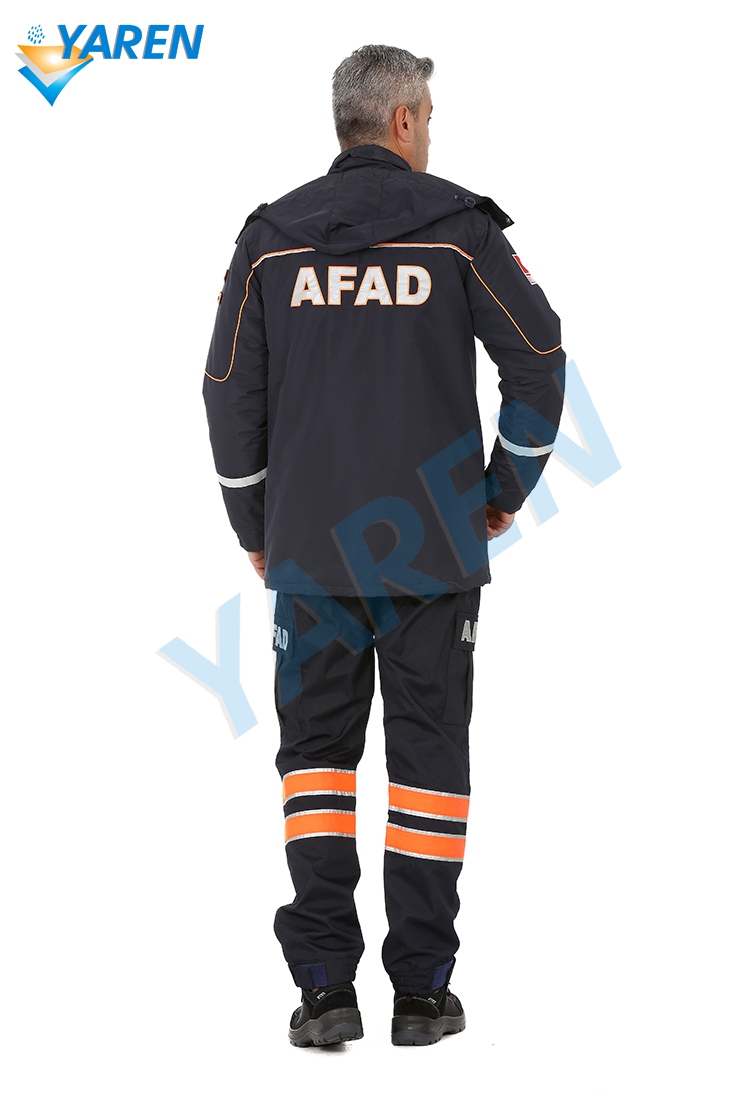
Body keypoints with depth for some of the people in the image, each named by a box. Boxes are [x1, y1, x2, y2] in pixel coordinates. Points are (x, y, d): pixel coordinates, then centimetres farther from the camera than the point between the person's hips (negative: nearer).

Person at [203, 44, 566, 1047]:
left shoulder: (271, 236, 3)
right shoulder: (458, 226, -3)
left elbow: (230, 393, 4)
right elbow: (538, 361, -3)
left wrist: (255, 529, 16)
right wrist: (506, 490, 11)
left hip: (310, 547, 2)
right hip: (437, 547, -2)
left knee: (317, 749, 10)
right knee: (429, 751, 6)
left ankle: (325, 987, 3)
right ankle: (422, 992, 8)